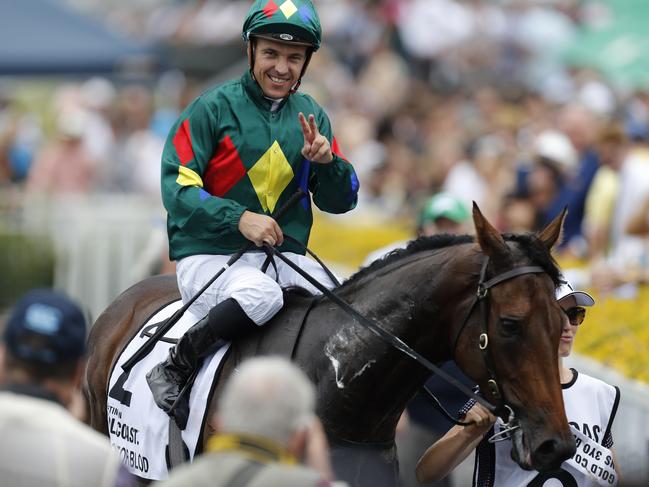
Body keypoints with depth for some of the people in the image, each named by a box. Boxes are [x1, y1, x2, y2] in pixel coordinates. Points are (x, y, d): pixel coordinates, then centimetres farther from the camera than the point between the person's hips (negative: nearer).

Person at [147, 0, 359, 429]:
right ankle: (173, 372, -19)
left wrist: (326, 162, -10)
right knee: (260, 295, -37)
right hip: (210, 255, -5)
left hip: (285, 257, 5)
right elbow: (177, 188, -11)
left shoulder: (312, 117, 12)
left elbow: (341, 202, 12)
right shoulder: (215, 107, -5)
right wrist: (240, 219, -25)